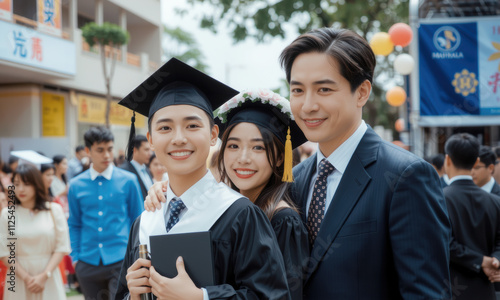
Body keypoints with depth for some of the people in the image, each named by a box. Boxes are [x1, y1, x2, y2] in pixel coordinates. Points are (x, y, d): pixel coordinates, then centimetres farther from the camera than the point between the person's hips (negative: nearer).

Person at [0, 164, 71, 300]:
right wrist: (26, 277, -12)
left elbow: (62, 247, -2)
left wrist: (44, 276, -11)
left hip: (49, 278, 0)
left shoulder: (54, 210, 1)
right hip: (18, 278, 0)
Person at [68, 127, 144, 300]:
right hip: (88, 263, 3)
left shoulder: (128, 181, -1)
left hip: (120, 261, -2)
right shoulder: (76, 185, 4)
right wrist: (75, 257, 6)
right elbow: (74, 225, 12)